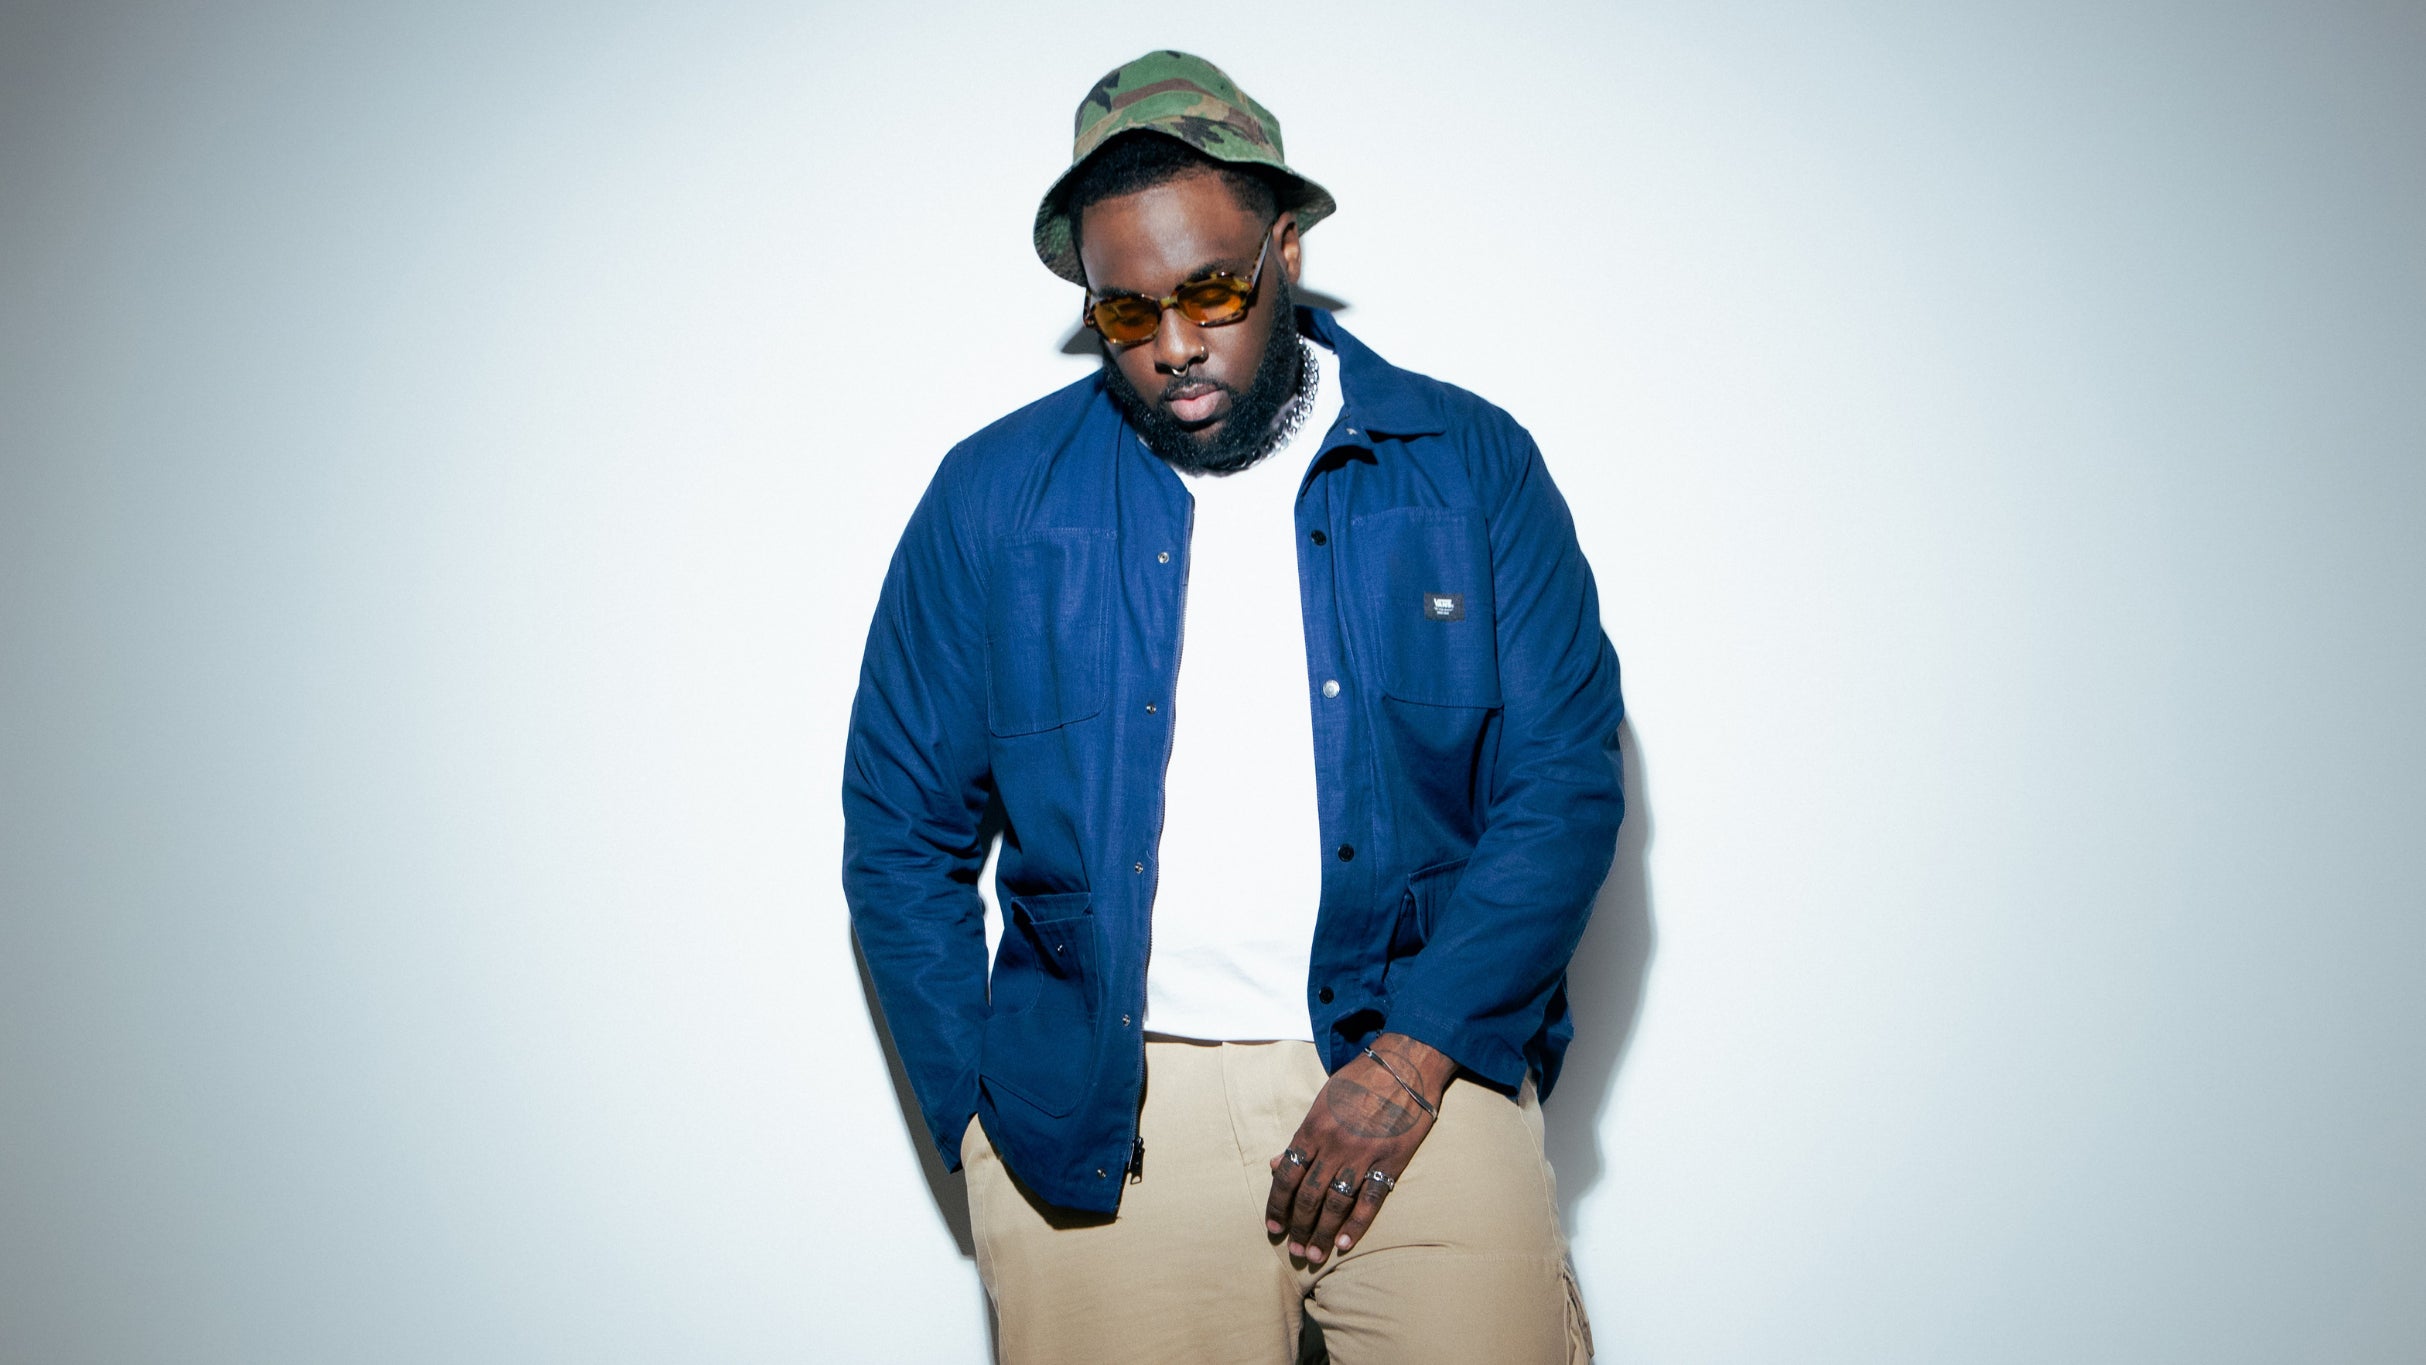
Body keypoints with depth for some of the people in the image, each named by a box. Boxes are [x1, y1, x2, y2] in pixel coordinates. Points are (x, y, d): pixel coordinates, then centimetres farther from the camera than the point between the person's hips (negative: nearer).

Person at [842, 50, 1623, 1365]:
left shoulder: (1473, 465, 2)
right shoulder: (991, 496, 3)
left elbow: (1563, 782, -1)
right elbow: (901, 831, 6)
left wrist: (1413, 1060, -10)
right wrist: (984, 1118, -1)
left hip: (1417, 1071, 0)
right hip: (1099, 1115, 0)